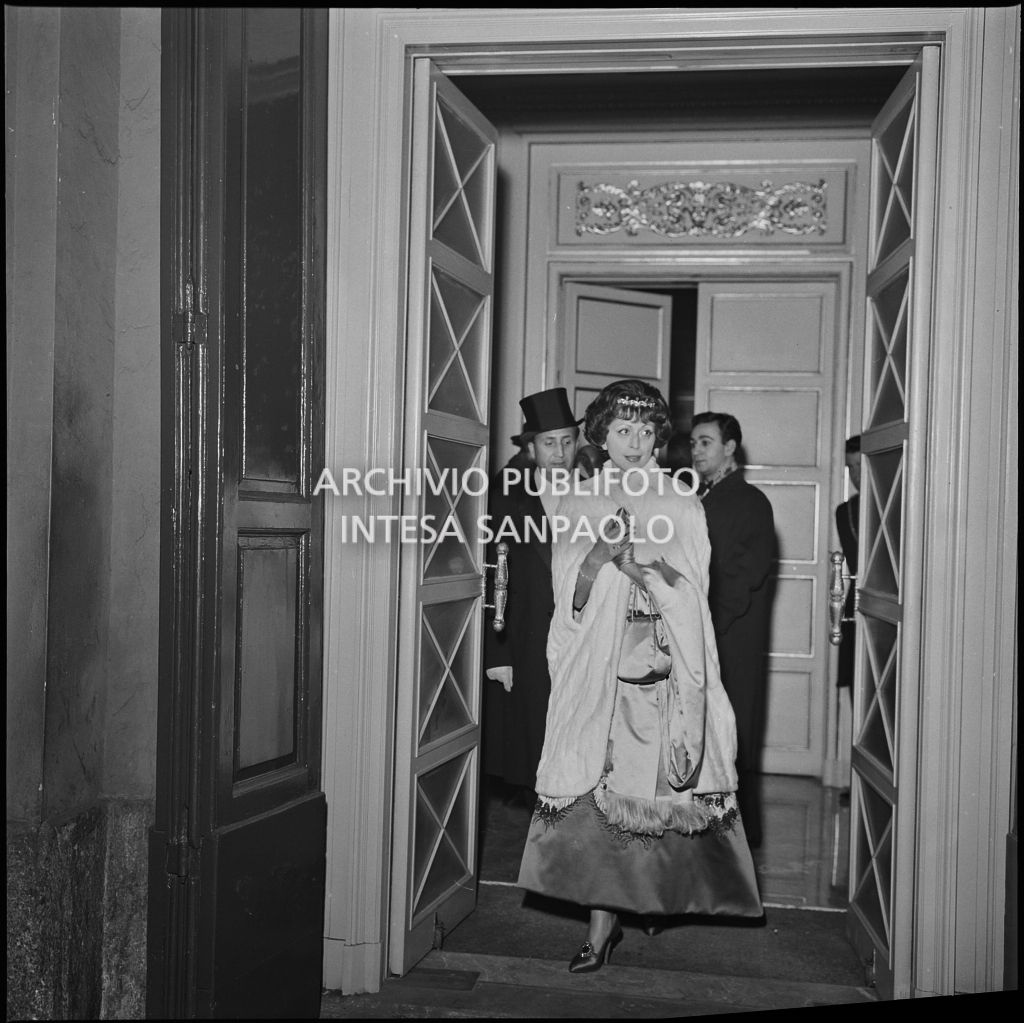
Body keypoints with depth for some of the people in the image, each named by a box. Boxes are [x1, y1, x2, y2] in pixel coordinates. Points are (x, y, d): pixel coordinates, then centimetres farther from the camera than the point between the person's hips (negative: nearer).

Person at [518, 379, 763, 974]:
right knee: (597, 788, -5)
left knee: (656, 785, -2)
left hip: (664, 668, -1)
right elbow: (571, 599, 4)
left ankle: (658, 893, 21)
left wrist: (641, 567, -14)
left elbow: (692, 596, 2)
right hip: (596, 668, 1)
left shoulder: (682, 507, 7)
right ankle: (603, 921, 1)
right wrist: (598, 553, -13)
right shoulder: (581, 505, 11)